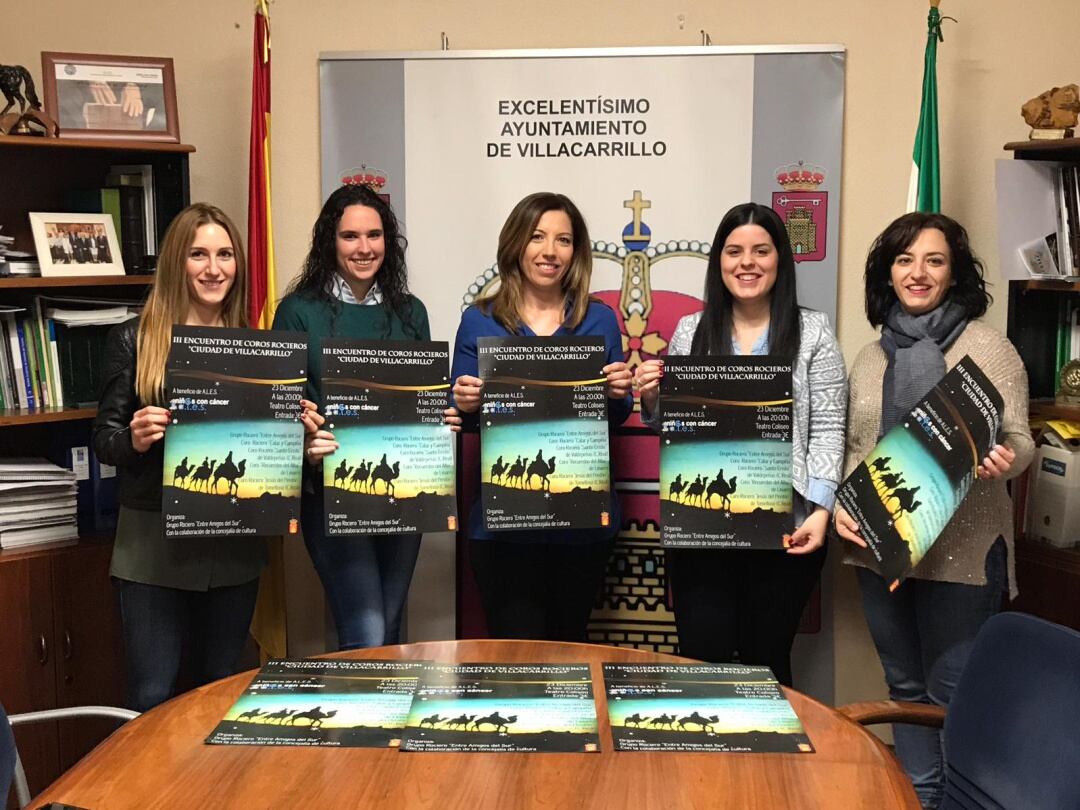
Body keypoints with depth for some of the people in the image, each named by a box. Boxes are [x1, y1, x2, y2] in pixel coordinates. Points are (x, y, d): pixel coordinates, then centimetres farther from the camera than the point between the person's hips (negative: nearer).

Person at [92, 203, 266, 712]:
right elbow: (105, 440, -1)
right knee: (152, 694, 0)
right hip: (154, 541, -3)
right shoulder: (134, 340, -2)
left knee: (221, 685, 15)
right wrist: (135, 439, -21)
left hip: (235, 541, 3)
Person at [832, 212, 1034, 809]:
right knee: (905, 687, 16)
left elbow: (1017, 440, -4)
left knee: (953, 693, 1)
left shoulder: (989, 347, -5)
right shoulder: (871, 356, 10)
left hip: (961, 551, -5)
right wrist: (840, 506, -3)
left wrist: (1005, 462, -26)